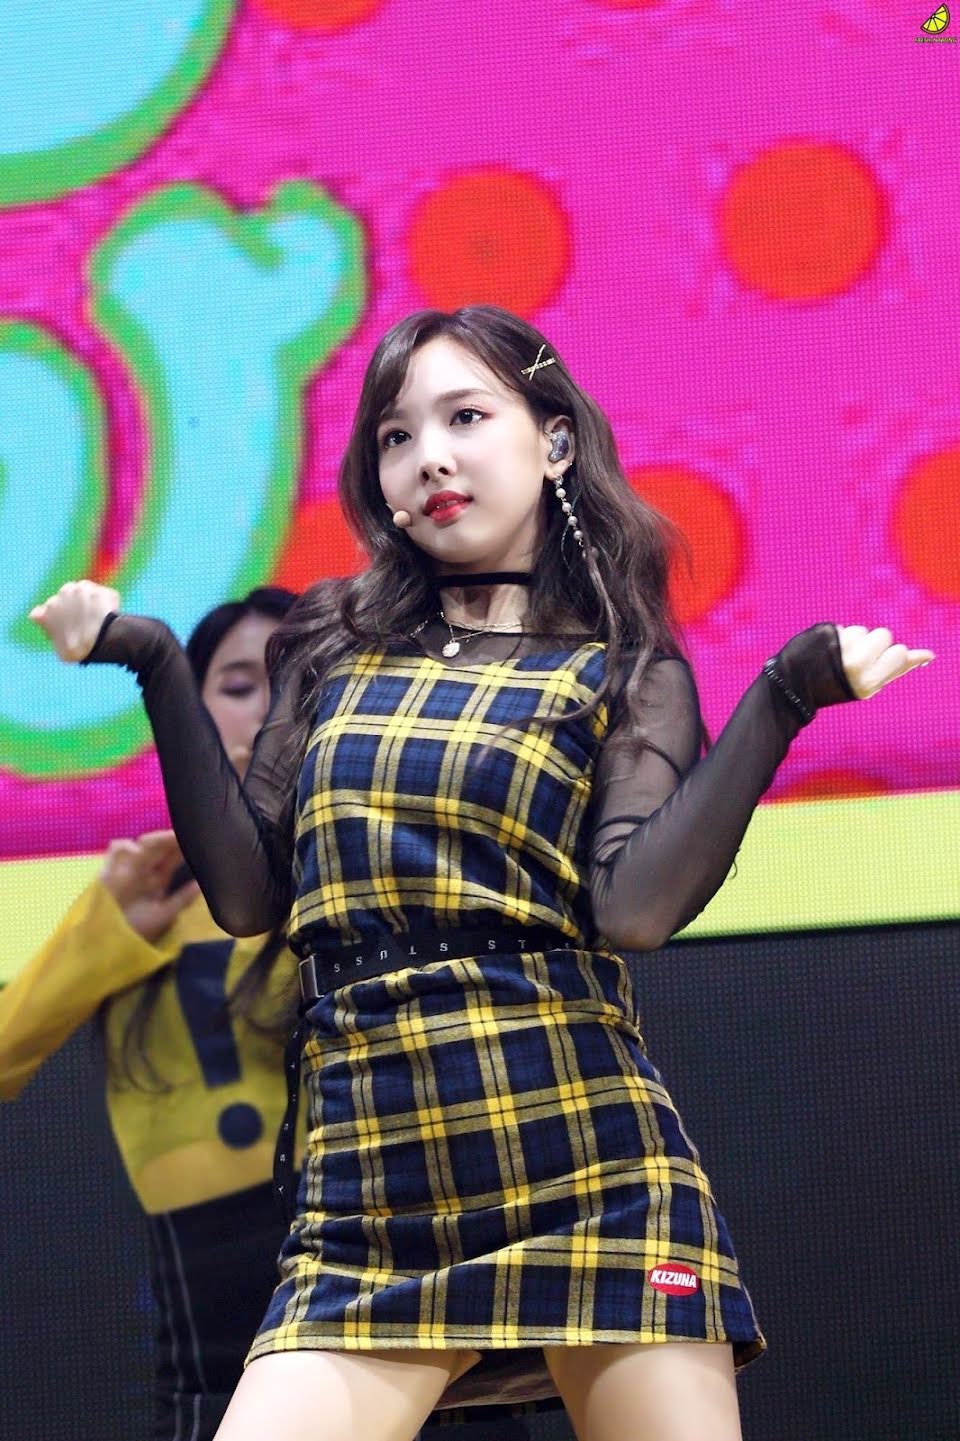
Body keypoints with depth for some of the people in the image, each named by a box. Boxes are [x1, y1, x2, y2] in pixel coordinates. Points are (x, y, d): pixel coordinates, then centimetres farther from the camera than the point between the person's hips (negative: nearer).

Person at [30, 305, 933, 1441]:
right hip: (364, 1201, 2)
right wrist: (156, 666, 7)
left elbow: (634, 907, -9)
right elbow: (247, 892, 8)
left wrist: (787, 696, -12)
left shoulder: (622, 672, 8)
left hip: (583, 1174, -2)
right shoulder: (334, 656, 16)